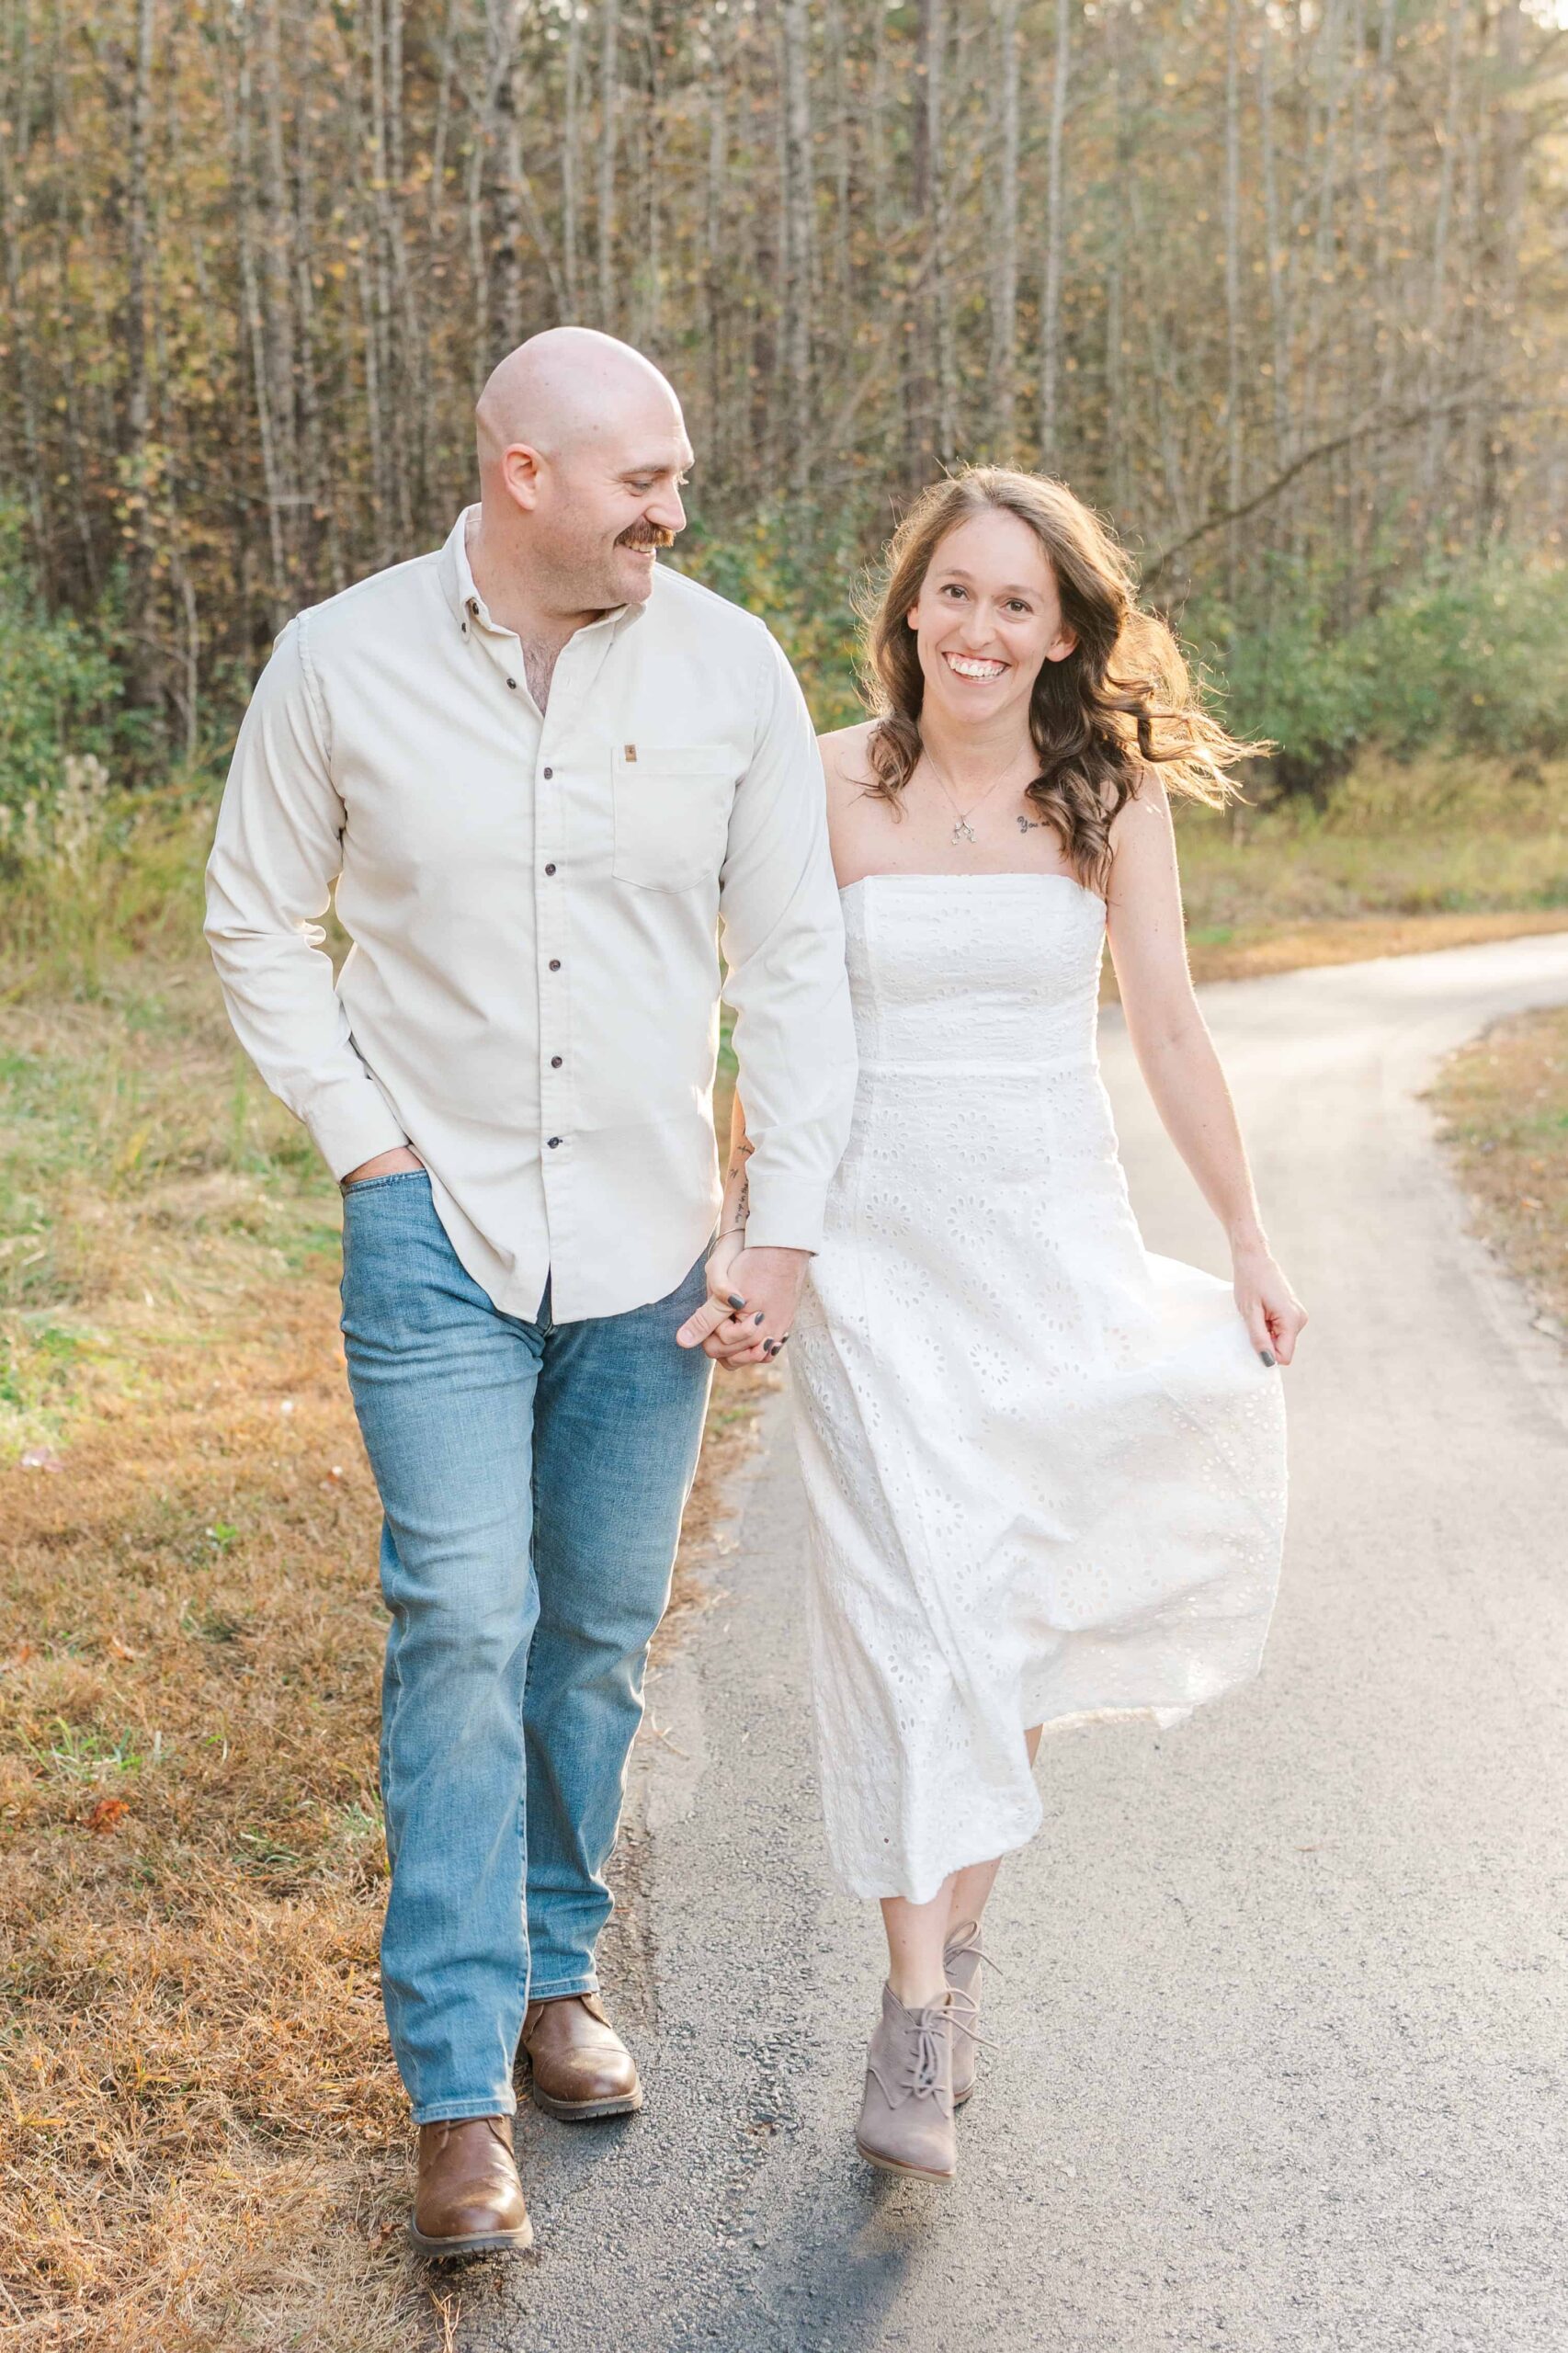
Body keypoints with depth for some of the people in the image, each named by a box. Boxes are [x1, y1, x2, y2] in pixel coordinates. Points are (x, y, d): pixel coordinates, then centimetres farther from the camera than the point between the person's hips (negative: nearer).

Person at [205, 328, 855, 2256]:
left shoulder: (727, 666, -2)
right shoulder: (340, 664, -5)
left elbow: (792, 955, 3)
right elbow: (257, 928, 6)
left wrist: (787, 1213, -2)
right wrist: (364, 1142, -3)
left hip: (653, 1247, 2)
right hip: (440, 1233, -2)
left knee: (601, 1633, 12)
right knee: (462, 1629, -8)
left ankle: (554, 1967, 32)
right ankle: (458, 2089, 1)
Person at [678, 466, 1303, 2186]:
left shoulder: (1113, 793, 1)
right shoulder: (831, 787, -2)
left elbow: (1166, 1027, 3)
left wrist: (1246, 1239, 3)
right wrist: (737, 1245, -2)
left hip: (1055, 1235, 1)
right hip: (876, 1239, -1)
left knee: (1016, 1593, 5)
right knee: (905, 1600, -6)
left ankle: (959, 1895, 33)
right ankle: (919, 2017, 0)